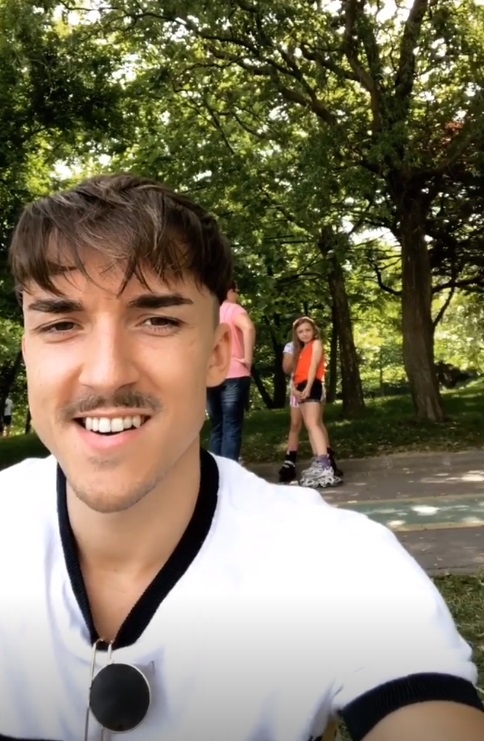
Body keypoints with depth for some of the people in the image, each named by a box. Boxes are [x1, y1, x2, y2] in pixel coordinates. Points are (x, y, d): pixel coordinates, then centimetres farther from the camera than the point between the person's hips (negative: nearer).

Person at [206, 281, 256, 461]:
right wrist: (248, 357, -18)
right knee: (232, 427, -5)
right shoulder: (233, 309, -4)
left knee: (216, 428, 12)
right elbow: (248, 327, -25)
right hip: (233, 375, -6)